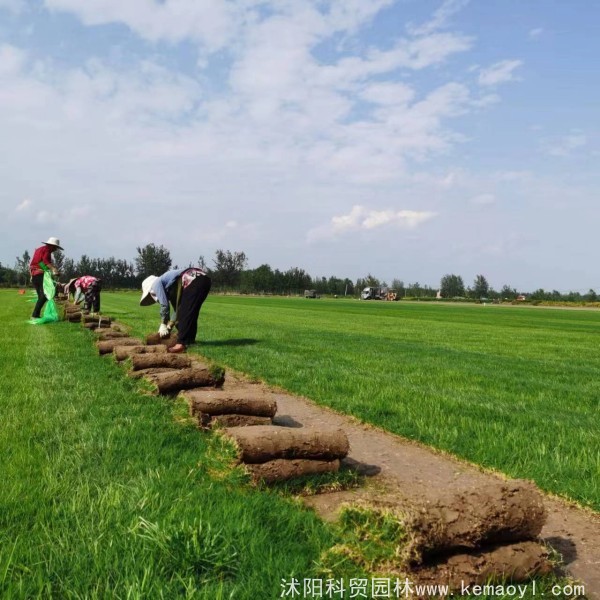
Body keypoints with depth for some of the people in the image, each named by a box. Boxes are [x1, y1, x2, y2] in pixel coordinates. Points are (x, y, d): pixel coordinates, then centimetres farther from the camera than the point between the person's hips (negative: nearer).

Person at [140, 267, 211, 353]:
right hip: (204, 279, 9)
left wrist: (164, 325, 11)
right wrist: (170, 325, 31)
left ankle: (182, 343, -11)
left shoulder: (157, 283, 9)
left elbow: (164, 305, 1)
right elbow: (178, 306, 32)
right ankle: (190, 339, 25)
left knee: (185, 313, -7)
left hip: (195, 281, -9)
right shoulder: (169, 288, 32)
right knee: (191, 313, 19)